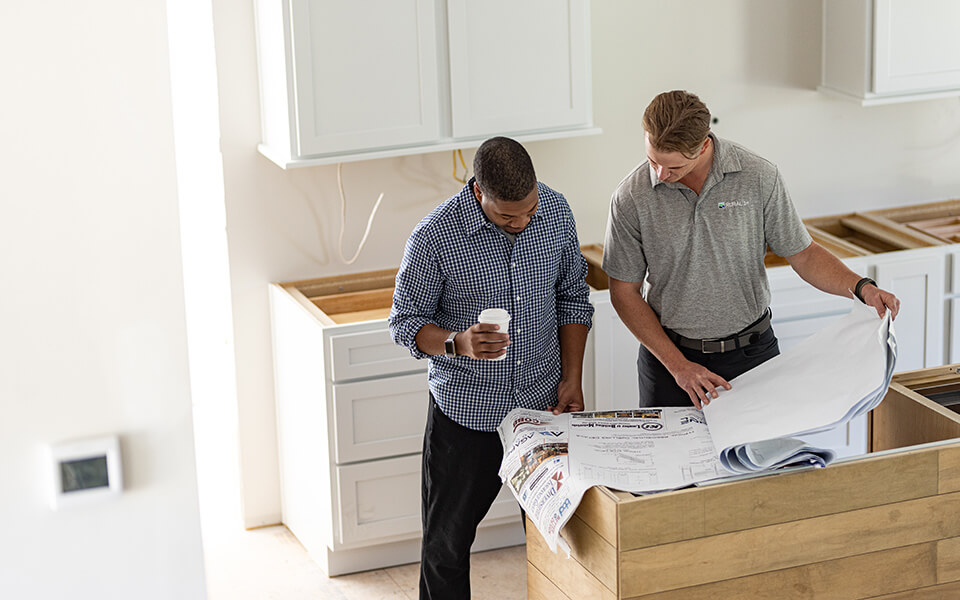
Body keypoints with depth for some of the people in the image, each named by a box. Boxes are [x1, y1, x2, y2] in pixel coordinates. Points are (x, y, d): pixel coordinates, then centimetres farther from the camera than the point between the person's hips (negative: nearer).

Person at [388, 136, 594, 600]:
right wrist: (458, 343, -29)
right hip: (466, 411, -3)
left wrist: (572, 378, 2)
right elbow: (406, 321, -9)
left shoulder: (555, 210, -6)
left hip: (544, 403, 3)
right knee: (447, 541, 7)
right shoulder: (435, 237, -20)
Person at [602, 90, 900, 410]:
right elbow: (624, 292, -5)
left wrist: (861, 287, -17)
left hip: (751, 353, 0)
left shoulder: (758, 177, -11)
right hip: (669, 354, 0)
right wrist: (678, 365, -12)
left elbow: (803, 254, 0)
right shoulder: (630, 198, -12)